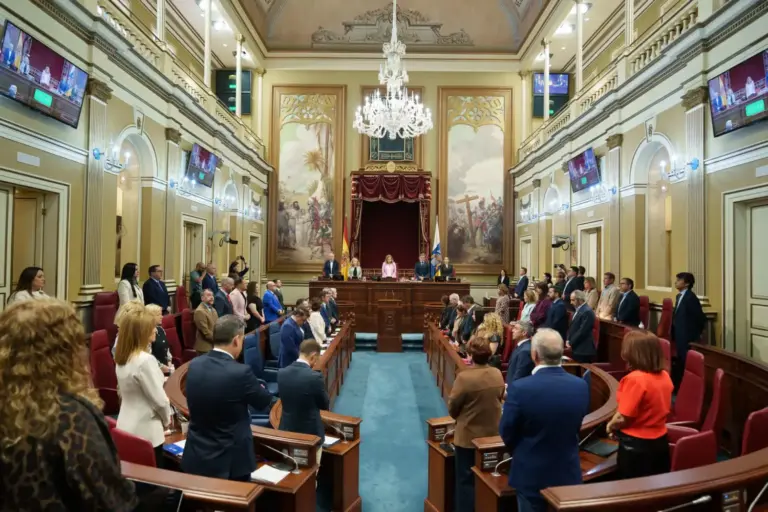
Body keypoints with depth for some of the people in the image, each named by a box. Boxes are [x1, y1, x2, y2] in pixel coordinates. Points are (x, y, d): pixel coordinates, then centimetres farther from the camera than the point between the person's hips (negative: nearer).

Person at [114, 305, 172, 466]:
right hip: (145, 432, -8)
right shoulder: (145, 360, -24)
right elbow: (159, 399, -20)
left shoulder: (122, 358, 2)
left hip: (127, 427, 8)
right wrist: (166, 420, -2)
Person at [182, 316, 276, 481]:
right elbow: (265, 402, -8)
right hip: (230, 461, -5)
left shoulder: (194, 365, -6)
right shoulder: (240, 372, -25)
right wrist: (259, 388, 16)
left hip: (196, 457, 6)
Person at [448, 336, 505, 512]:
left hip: (468, 437, -5)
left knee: (466, 480, 11)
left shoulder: (464, 377, -25)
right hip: (493, 434, 5)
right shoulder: (498, 374, -9)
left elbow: (452, 408, -13)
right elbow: (500, 399, 7)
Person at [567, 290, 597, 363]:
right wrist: (568, 340, 4)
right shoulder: (578, 310, 14)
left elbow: (582, 331, -20)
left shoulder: (587, 312, -16)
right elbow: (572, 327, 19)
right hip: (576, 349, 9)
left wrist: (571, 343, -12)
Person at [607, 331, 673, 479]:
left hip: (636, 445, -7)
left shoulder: (635, 379, -25)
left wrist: (610, 426, -1)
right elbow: (656, 408, 10)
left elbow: (623, 418, -22)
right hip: (660, 441, 7)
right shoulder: (664, 376, -1)